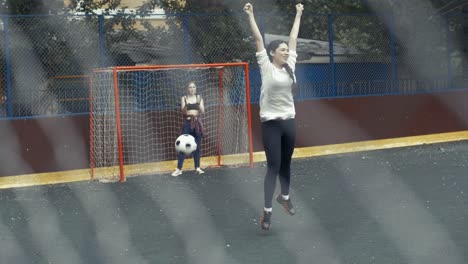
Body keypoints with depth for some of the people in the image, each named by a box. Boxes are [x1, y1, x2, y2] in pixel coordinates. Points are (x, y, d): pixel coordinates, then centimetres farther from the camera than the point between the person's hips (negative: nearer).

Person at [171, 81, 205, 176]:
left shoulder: (199, 97, 6)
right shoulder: (184, 98, 1)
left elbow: (202, 111, -1)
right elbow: (183, 111, -8)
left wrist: (199, 103, -17)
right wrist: (185, 105, -27)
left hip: (197, 122, 2)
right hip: (187, 122, -2)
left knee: (197, 145, 6)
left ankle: (197, 167, 16)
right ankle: (179, 169, -5)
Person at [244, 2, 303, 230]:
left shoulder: (290, 66, 7)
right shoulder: (266, 67, -6)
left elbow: (293, 38, 15)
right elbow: (258, 39, -10)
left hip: (289, 122, 5)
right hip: (271, 124, -5)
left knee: (286, 164, 18)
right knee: (273, 166, -5)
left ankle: (285, 197, 40)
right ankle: (267, 211, 1)